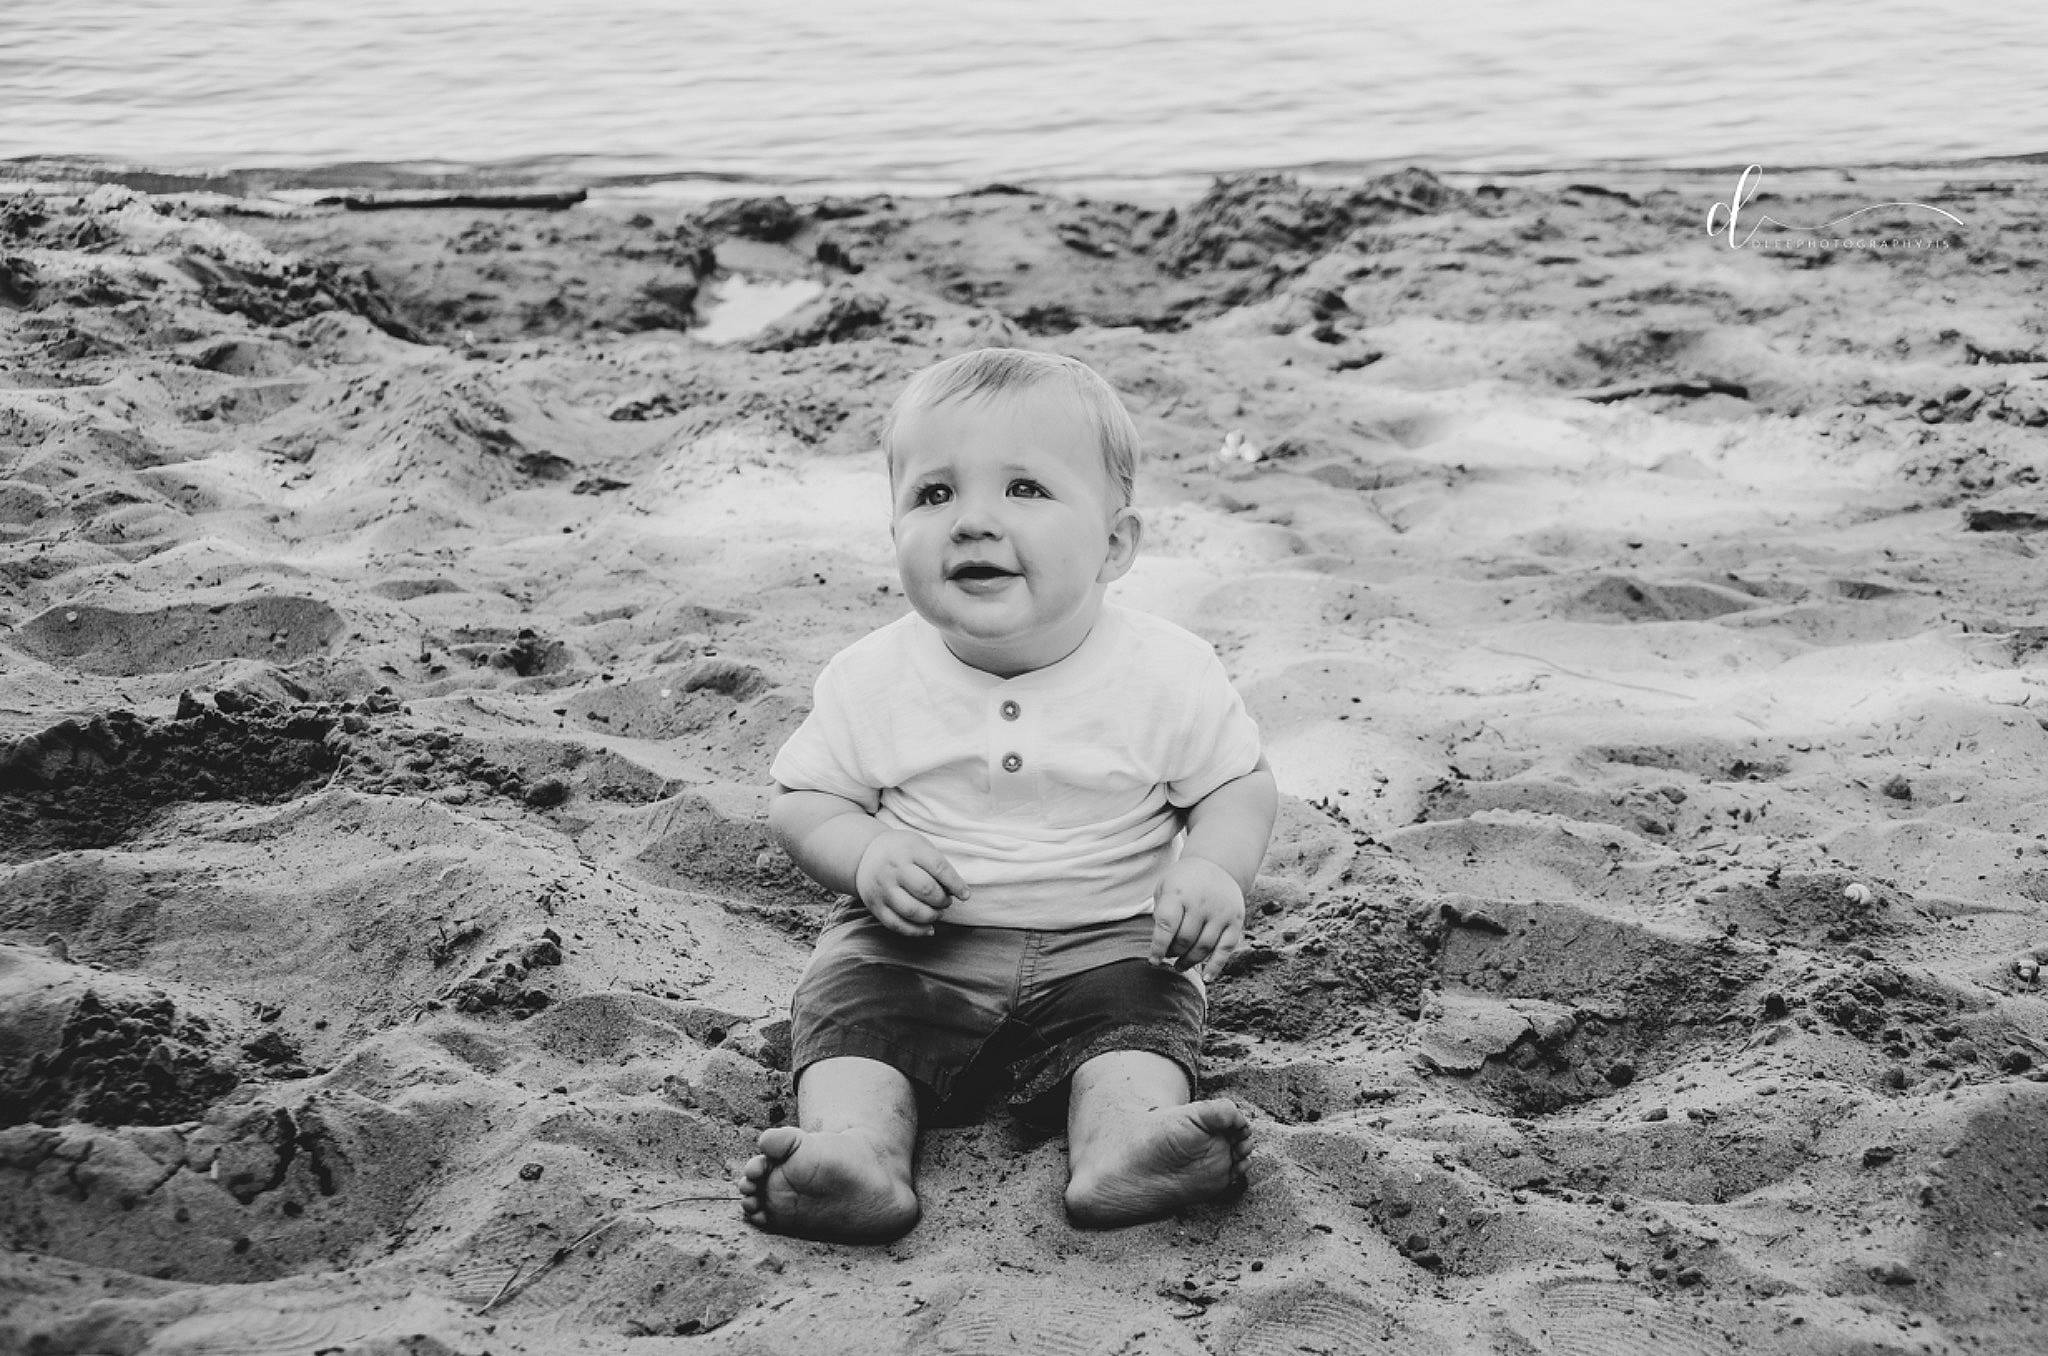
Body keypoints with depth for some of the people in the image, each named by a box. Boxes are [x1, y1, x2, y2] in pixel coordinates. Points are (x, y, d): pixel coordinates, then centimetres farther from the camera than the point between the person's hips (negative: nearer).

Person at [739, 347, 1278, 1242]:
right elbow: (801, 800, 3)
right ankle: (856, 1152, -42)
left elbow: (1239, 786, 3)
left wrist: (1214, 870, -18)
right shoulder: (872, 681, -5)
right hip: (911, 947, 1)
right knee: (850, 1004, -22)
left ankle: (1126, 1143, -48)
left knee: (1137, 1010, -26)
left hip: (1105, 943, -1)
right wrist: (867, 853, -18)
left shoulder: (1165, 676, -8)